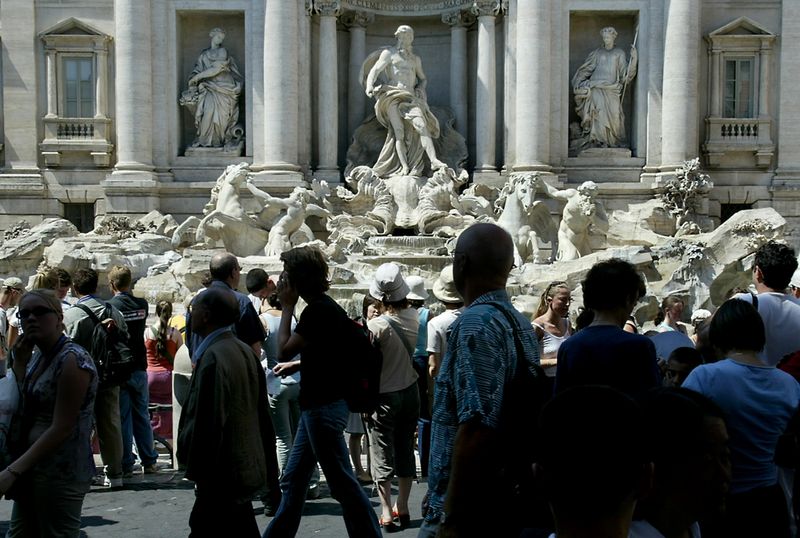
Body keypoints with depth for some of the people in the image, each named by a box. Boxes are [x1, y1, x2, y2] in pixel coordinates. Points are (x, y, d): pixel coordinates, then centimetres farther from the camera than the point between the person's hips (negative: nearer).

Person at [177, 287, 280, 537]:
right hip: (248, 467, 8)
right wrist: (270, 473, 18)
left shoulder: (212, 358, -19)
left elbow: (207, 422, -20)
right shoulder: (245, 351, 7)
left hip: (222, 473, -8)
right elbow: (263, 415, 12)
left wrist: (200, 476, -11)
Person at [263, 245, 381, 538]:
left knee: (342, 483, -2)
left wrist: (287, 306, -10)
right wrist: (297, 364, 17)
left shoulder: (318, 310, -19)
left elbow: (283, 350, -16)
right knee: (292, 480, 17)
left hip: (324, 407, -10)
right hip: (318, 405, 10)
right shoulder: (324, 306, 12)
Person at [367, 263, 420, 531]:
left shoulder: (376, 325, -21)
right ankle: (402, 508, 24)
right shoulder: (414, 317, -10)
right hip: (410, 391, 5)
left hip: (384, 396, -5)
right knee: (405, 451, 15)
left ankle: (386, 513, 6)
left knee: (382, 454, 5)